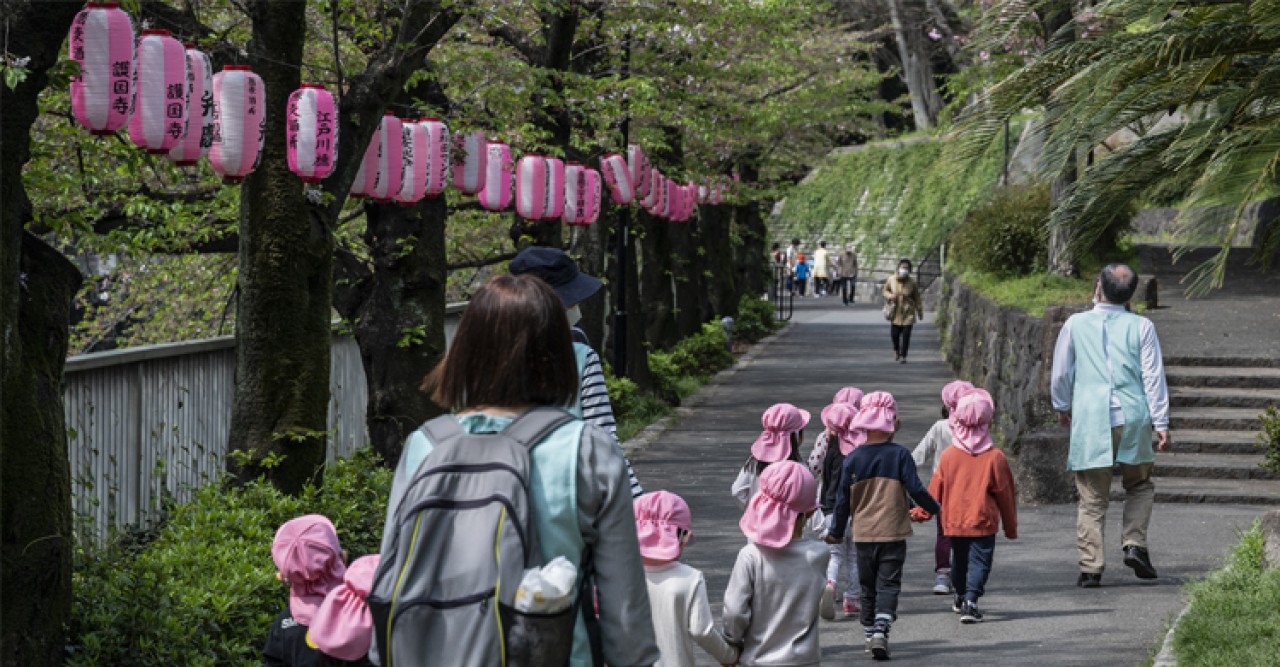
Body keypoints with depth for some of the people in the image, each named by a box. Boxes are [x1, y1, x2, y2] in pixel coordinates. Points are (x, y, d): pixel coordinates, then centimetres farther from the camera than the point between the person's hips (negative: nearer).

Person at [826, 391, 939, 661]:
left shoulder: (853, 459, -1)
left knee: (868, 587, 15)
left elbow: (843, 499, 2)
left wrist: (836, 532, 14)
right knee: (888, 585, -1)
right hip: (893, 533, -2)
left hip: (863, 534, 2)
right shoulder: (900, 454, -8)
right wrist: (934, 508, 11)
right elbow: (915, 489, -8)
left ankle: (870, 633, 19)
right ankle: (881, 630, -20)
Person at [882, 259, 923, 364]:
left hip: (908, 313, -1)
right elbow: (885, 291, 9)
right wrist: (890, 296, -14)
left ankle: (903, 356, 9)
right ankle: (896, 350, 35)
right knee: (894, 334, 3)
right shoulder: (891, 280, -7)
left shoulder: (912, 283, -11)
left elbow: (917, 299, 0)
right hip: (895, 313, 1)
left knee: (906, 335, -5)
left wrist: (920, 313, 6)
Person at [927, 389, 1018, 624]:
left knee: (959, 559, 20)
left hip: (954, 522, 3)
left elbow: (935, 490, 3)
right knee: (979, 560, -1)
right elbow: (1005, 494, -2)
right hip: (984, 523, -3)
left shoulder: (948, 455, -5)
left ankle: (960, 597, 39)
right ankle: (970, 601, -19)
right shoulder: (995, 457, -9)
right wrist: (1011, 526, 9)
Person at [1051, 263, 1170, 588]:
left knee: (1092, 498, 4)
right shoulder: (1141, 327, 1)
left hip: (1090, 420, 0)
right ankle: (1135, 544, 2)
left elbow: (1061, 373, 9)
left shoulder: (1076, 324, 2)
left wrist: (1062, 407, 26)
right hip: (1133, 418, 0)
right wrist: (1161, 423, 3)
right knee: (1139, 486, 20)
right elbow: (1154, 377, -1)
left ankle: (1091, 567, 0)